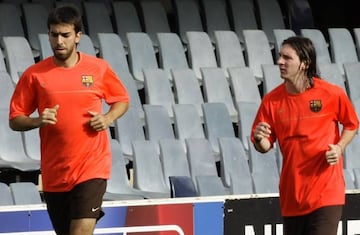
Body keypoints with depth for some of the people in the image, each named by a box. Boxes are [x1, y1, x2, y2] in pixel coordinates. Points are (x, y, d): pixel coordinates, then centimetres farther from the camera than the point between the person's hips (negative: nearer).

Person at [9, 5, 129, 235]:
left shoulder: (99, 68, 0)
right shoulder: (34, 74, -1)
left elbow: (122, 100, 15)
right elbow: (14, 120, 3)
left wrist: (108, 119, -6)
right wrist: (38, 121, -18)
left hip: (92, 167, -2)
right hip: (54, 172, 2)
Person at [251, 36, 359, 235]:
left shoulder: (332, 94, -7)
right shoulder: (271, 100, -1)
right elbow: (265, 146, 5)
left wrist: (339, 147, -8)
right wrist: (260, 140, -19)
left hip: (326, 191, -4)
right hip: (291, 194, 4)